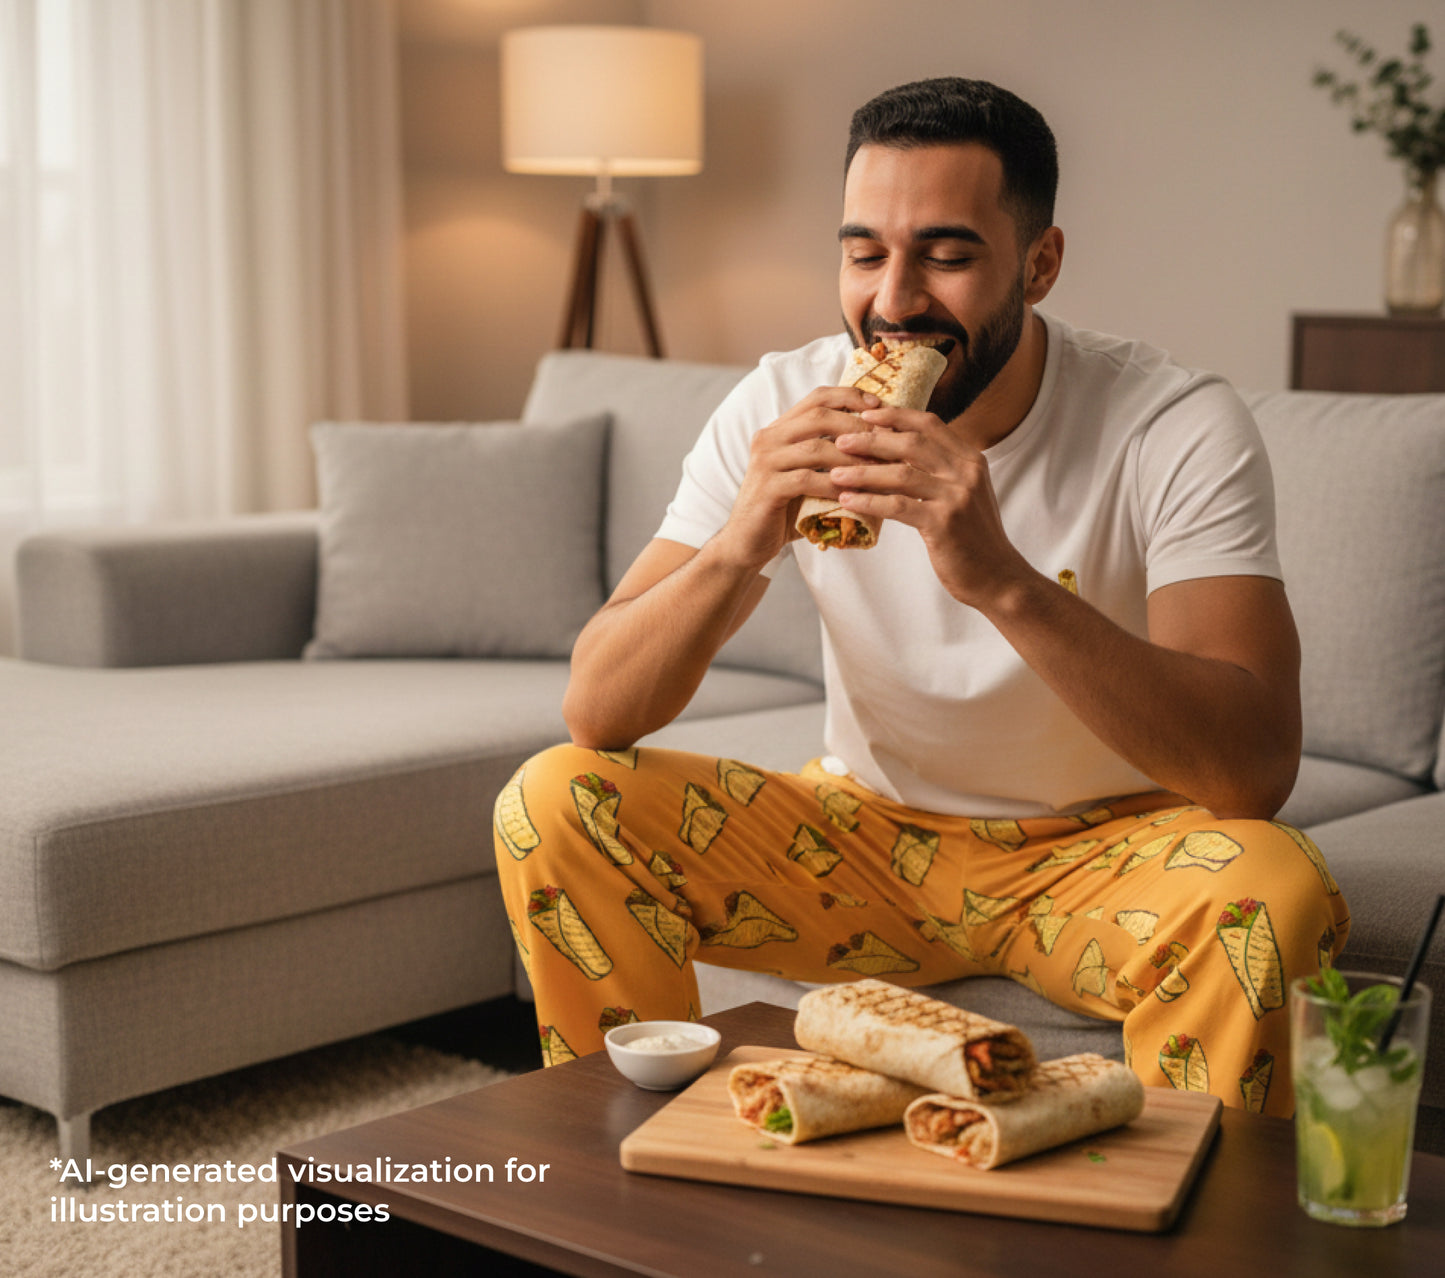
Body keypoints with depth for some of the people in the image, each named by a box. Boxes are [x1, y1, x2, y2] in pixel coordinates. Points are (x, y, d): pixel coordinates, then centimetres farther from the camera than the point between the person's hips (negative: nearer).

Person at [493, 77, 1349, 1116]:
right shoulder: (782, 408, -10)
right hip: (867, 833, 3)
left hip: (1101, 849, -2)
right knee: (554, 805, -17)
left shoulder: (1180, 430, -19)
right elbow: (596, 713, -14)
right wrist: (737, 545, -34)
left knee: (1272, 889, -35)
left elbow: (1258, 768, -31)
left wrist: (1003, 580, -43)